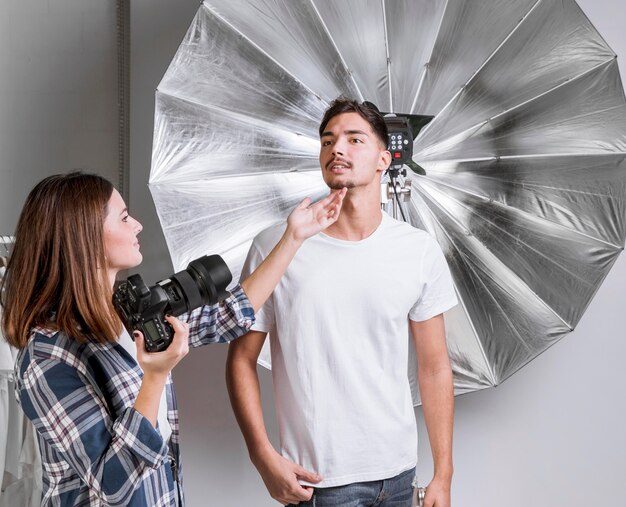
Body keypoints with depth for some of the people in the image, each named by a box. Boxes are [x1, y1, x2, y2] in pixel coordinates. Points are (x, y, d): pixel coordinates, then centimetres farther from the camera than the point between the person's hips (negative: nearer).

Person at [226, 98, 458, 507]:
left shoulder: (421, 251, -2)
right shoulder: (275, 247, -9)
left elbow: (434, 368, 2)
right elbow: (242, 360, -3)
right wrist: (264, 457, -11)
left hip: (398, 472, 3)